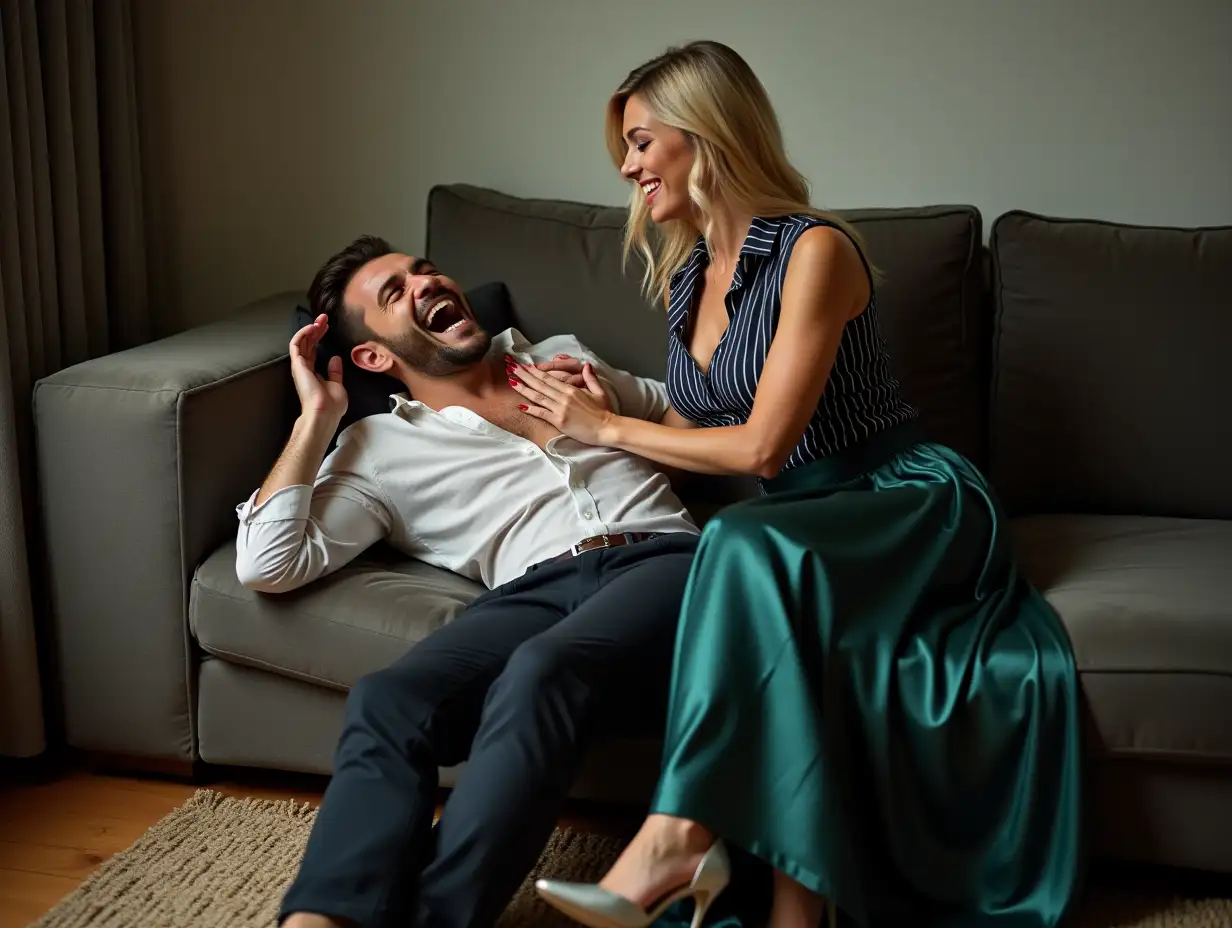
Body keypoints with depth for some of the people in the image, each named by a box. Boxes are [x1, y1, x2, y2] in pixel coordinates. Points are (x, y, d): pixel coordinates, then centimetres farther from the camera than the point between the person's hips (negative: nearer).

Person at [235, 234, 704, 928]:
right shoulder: (379, 447, 21)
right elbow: (267, 567, 7)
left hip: (667, 561, 0)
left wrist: (609, 412, 14)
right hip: (537, 593, 0)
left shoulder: (565, 356, 30)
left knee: (540, 675, -35)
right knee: (387, 703, -32)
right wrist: (317, 417, 11)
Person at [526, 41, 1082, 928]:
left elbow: (760, 446, -18)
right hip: (796, 519, 7)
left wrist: (609, 428, -8)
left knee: (744, 545, -37)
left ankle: (678, 837, -37)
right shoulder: (683, 276, 12)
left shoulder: (815, 250, -13)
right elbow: (702, 433, 21)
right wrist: (599, 413, 4)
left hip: (912, 500, -6)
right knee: (785, 633, -30)